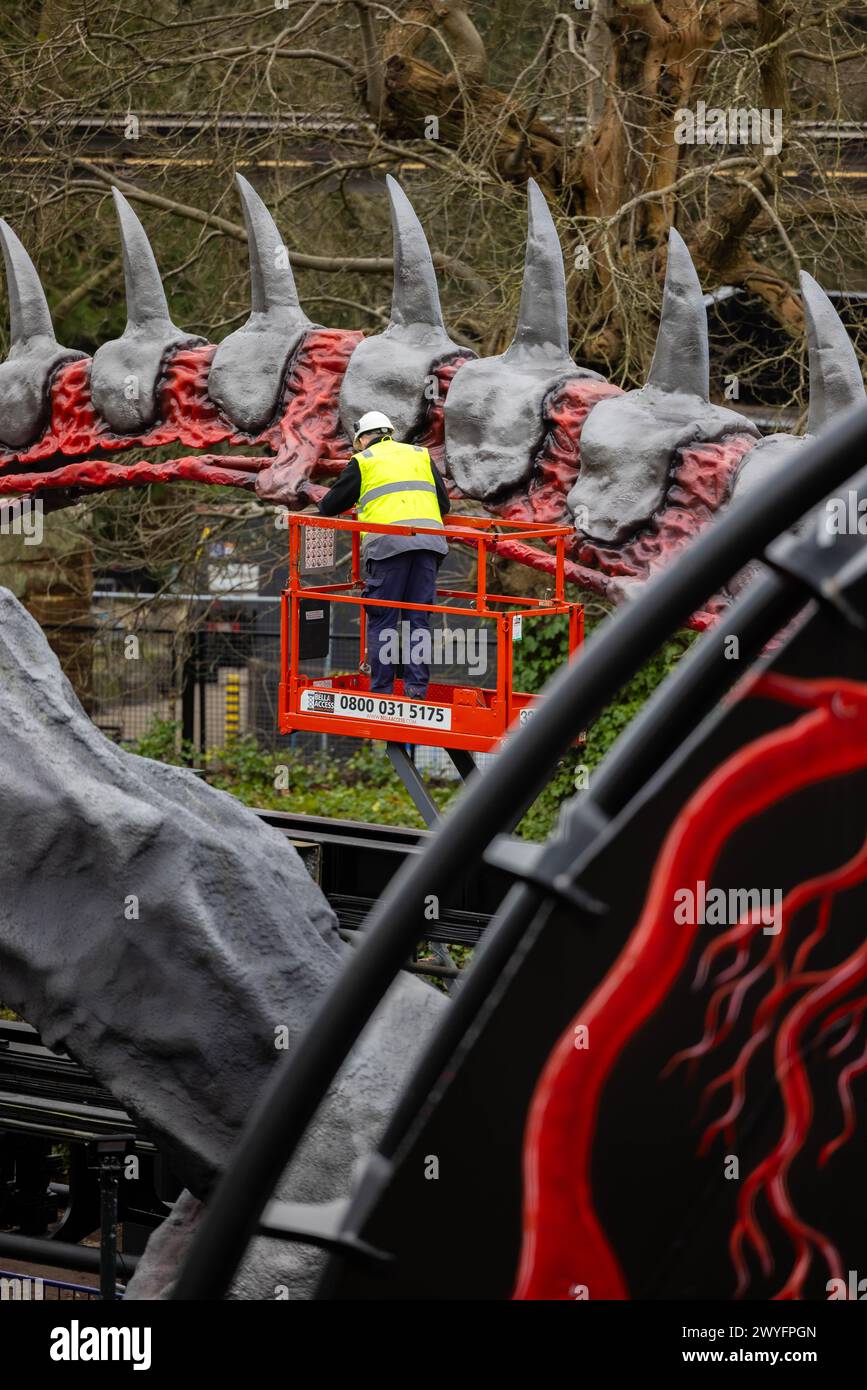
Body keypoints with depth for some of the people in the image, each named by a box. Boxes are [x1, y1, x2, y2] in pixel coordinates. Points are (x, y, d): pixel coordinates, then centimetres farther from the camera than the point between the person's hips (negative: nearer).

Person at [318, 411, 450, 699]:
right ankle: (417, 690, 2)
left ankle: (381, 693, -2)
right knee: (418, 619, 7)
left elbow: (330, 506, 17)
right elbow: (444, 502, 24)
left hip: (387, 542, -4)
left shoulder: (363, 461, 13)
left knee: (382, 620, 1)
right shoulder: (420, 455, 24)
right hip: (428, 541, 4)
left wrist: (325, 507, 40)